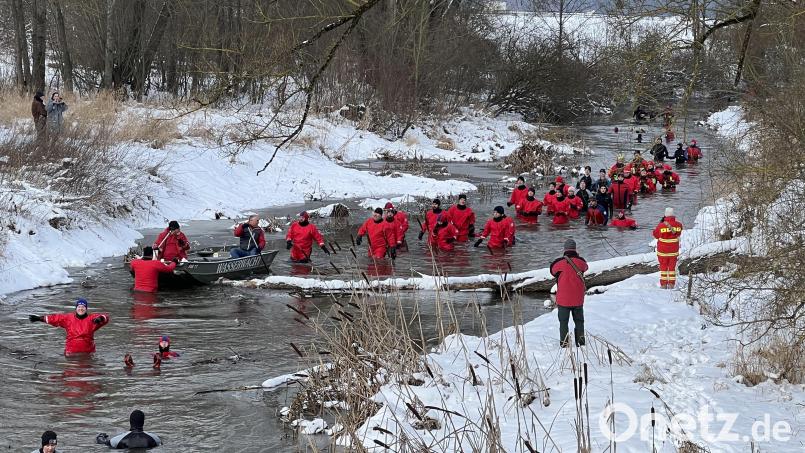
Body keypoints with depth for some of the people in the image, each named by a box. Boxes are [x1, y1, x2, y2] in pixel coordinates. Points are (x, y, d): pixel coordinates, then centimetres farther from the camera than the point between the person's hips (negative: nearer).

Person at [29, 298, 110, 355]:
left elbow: (105, 317, -13)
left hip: (87, 352, -1)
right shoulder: (68, 318, 8)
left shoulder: (91, 319, 0)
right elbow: (54, 318, 11)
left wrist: (100, 318, -37)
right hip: (71, 352, 1)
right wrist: (38, 318, 8)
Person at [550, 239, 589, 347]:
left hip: (563, 298, -2)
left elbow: (553, 271, 5)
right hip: (578, 299, 2)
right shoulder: (581, 261, -6)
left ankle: (564, 342, 5)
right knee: (579, 321, 17)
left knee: (563, 321, 8)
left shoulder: (559, 263, -14)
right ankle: (580, 341, 17)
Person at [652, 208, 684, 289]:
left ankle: (663, 284, 11)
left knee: (663, 267, 10)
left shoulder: (661, 226, -19)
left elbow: (655, 235, -1)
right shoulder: (678, 225, -11)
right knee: (672, 267, 14)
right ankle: (671, 284, 16)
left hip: (663, 250, -2)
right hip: (674, 251, 2)